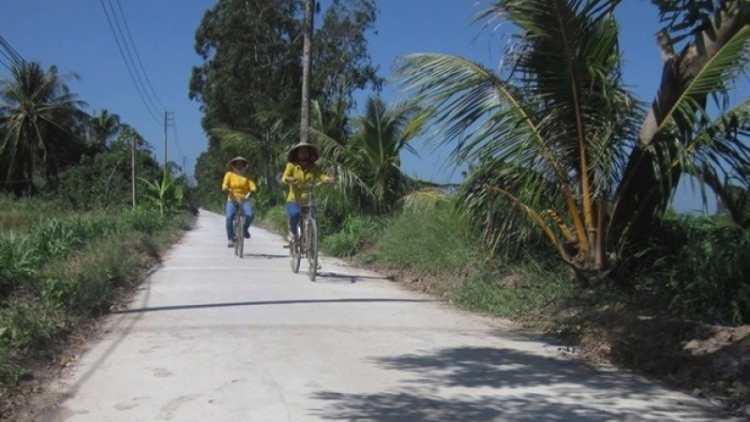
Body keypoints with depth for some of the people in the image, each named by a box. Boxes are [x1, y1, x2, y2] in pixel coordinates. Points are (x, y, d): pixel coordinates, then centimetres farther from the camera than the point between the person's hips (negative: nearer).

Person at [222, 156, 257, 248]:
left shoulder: (247, 177, 13)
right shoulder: (229, 174, 10)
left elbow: (252, 186, 0)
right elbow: (224, 185, -2)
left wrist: (253, 190, -24)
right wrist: (226, 189, -25)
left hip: (244, 200, 1)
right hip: (232, 200, -1)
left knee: (250, 215, -25)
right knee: (229, 217, -24)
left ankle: (245, 228, 7)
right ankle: (230, 238, -10)